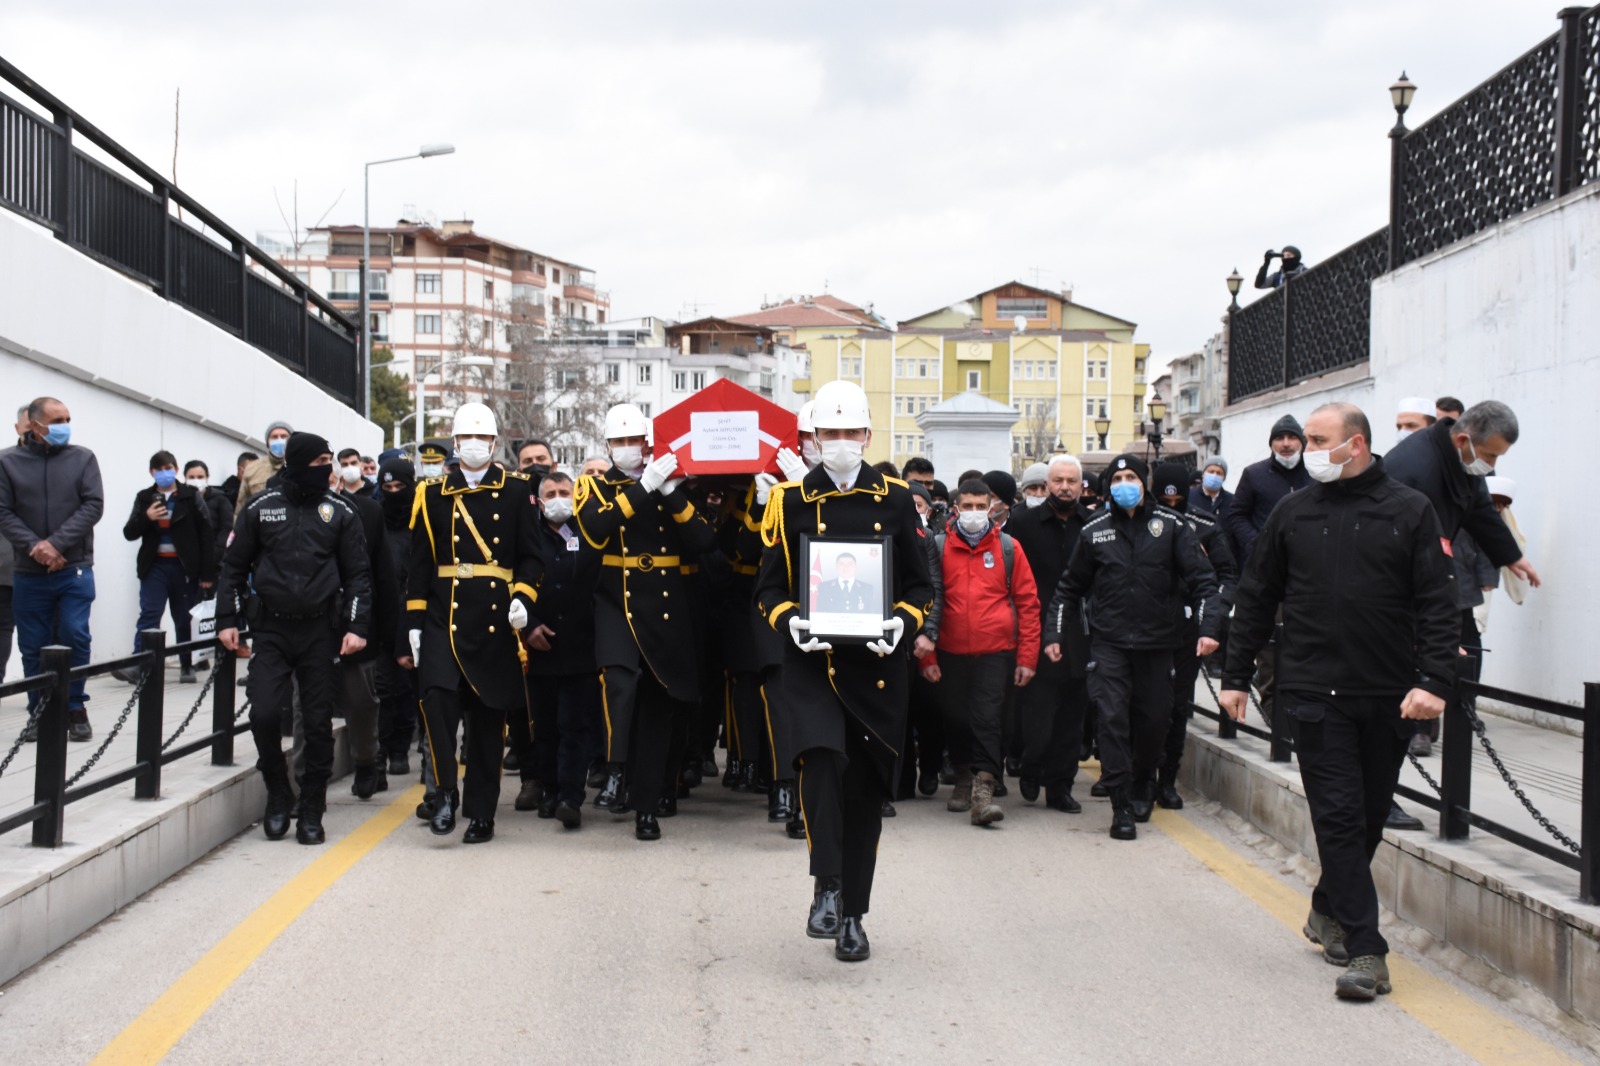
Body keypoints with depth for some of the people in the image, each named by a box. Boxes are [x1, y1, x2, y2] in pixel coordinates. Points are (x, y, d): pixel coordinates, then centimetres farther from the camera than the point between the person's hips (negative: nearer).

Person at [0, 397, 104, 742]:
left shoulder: (83, 458, 3)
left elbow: (93, 506, -5)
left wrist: (57, 543, -15)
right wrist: (35, 547, -16)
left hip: (75, 570, -1)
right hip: (28, 573, 1)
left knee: (75, 637, -7)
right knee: (34, 645, 6)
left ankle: (75, 707, 8)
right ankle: (39, 712, 17)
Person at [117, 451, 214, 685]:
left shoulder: (191, 497, 1)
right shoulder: (144, 498, 8)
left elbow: (206, 534, -1)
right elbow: (129, 533, 5)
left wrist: (207, 573, -5)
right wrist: (146, 517, -15)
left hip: (185, 567, -1)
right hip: (155, 566, 1)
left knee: (185, 619, 6)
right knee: (149, 615, -10)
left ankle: (187, 667, 18)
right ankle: (138, 666, -17)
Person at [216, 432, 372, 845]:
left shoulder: (339, 512, 4)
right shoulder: (260, 507, 3)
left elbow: (358, 574, 6)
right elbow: (234, 565, 10)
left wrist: (356, 626, -4)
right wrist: (227, 619, 3)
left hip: (321, 632, 0)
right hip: (270, 630, 0)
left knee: (318, 722, 1)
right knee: (264, 714, -12)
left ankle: (311, 812, 13)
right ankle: (277, 794, 11)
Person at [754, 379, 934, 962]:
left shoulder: (896, 499, 6)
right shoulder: (791, 501, 3)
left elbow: (920, 584, 9)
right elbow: (769, 586, 5)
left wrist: (903, 621, -11)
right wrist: (791, 622, -15)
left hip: (878, 665, 2)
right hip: (812, 661, -1)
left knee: (865, 788, 7)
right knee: (820, 761, -26)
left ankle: (853, 915, 19)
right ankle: (827, 887, -14)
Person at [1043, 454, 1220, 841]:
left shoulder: (1171, 527, 1)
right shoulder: (1094, 531, 5)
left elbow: (1201, 579, -1)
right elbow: (1070, 587, 12)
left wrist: (1208, 626, -14)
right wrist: (1053, 633, 6)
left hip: (1157, 642, 1)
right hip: (1108, 643, 0)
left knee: (1154, 720, 8)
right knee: (1113, 718, -9)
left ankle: (1142, 785, 35)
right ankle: (1122, 807, -5)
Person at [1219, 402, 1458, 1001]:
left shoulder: (1409, 512, 1)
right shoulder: (1293, 514, 7)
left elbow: (1437, 604, -3)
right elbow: (1256, 600, 13)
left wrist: (1433, 680, -14)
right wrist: (1235, 675, 11)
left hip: (1389, 698, 0)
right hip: (1315, 694, 0)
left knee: (1370, 817, 11)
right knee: (1339, 816, -6)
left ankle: (1329, 910, 33)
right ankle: (1365, 950, -5)